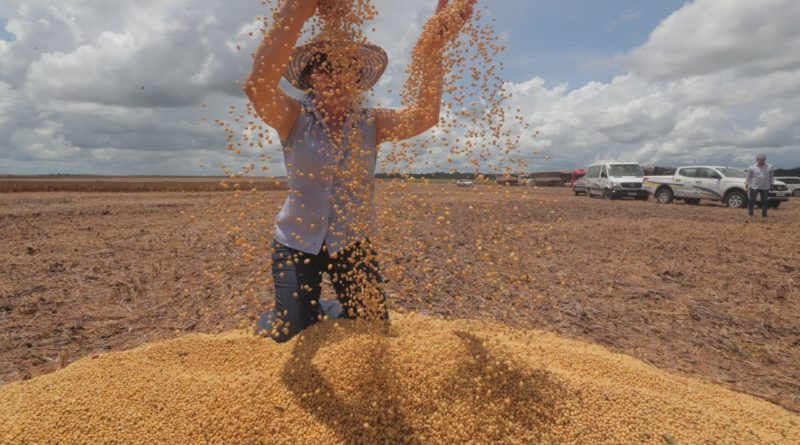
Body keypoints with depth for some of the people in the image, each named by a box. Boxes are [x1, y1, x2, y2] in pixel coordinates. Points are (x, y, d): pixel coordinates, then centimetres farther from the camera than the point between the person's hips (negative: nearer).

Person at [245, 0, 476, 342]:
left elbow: (424, 116, -25)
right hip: (297, 243, -2)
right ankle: (271, 321, 39)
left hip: (352, 244, 3)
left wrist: (433, 50, -39)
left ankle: (322, 312, 40)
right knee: (290, 336, 2)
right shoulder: (293, 118, -13)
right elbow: (257, 85, -34)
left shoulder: (371, 124, -7)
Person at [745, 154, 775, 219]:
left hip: (765, 188, 2)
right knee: (752, 201, -4)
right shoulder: (751, 168, -1)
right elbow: (748, 177, 4)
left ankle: (763, 216, 12)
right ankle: (750, 214, 10)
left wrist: (771, 184, 9)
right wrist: (746, 185, 1)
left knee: (764, 202, 5)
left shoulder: (770, 167, 5)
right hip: (754, 187, -2)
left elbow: (772, 177, 13)